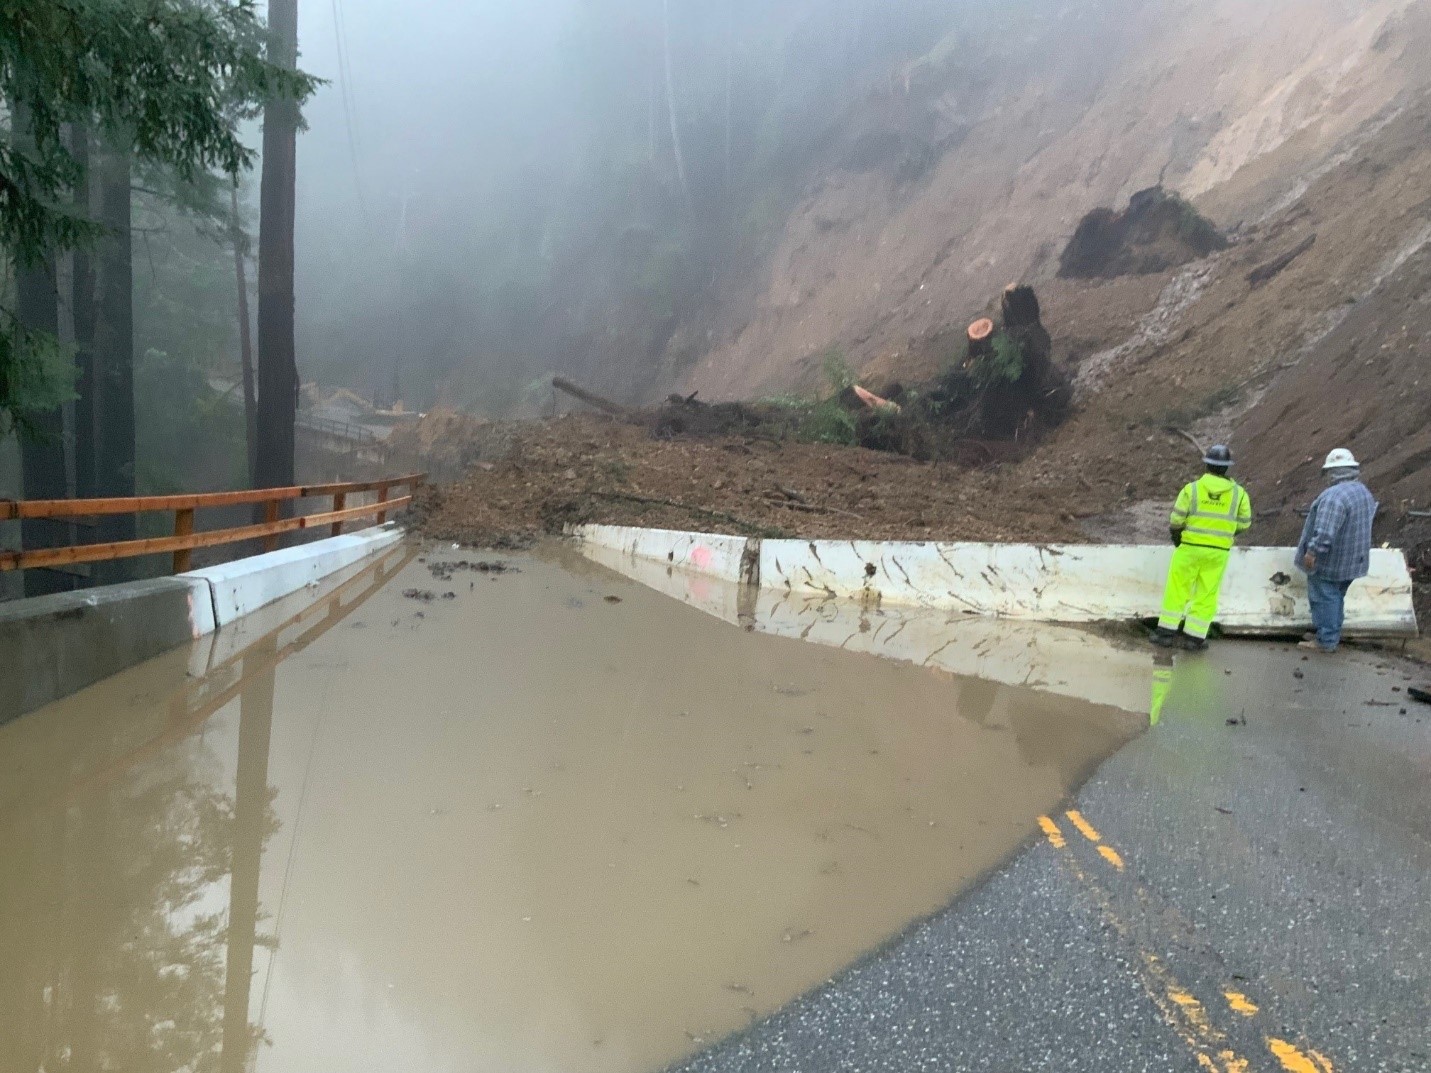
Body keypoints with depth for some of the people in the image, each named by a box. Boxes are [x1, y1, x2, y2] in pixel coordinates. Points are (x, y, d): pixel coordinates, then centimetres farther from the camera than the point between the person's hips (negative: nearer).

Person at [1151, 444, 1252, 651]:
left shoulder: (1191, 489, -8)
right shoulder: (1239, 493, -3)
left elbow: (1176, 520, -6)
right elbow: (1244, 524, 4)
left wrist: (1176, 538, 12)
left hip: (1189, 548, -1)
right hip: (1218, 552, 1)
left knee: (1177, 589, 8)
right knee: (1206, 594, 9)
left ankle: (1166, 632, 9)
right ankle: (1195, 637, 10)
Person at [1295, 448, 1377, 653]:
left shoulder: (1335, 495, -26)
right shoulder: (1364, 492, 8)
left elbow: (1325, 529, -32)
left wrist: (1312, 551, -26)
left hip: (1330, 560, -9)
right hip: (1351, 559, 9)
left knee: (1325, 598, 0)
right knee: (1336, 597, 20)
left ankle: (1326, 641, 6)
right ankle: (1331, 635, 31)